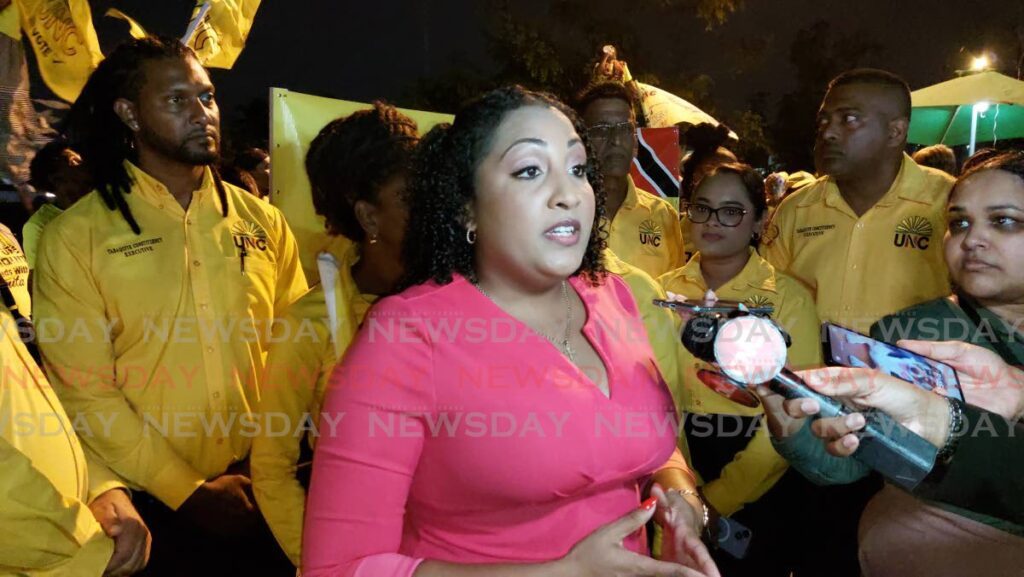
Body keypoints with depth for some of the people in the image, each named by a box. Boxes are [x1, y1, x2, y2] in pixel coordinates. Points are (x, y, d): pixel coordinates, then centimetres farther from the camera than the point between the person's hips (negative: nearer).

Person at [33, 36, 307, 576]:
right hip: (157, 503, -3)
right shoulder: (74, 235, -6)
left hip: (270, 491, 3)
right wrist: (189, 489, -12)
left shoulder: (263, 221, 3)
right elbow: (83, 390, -8)